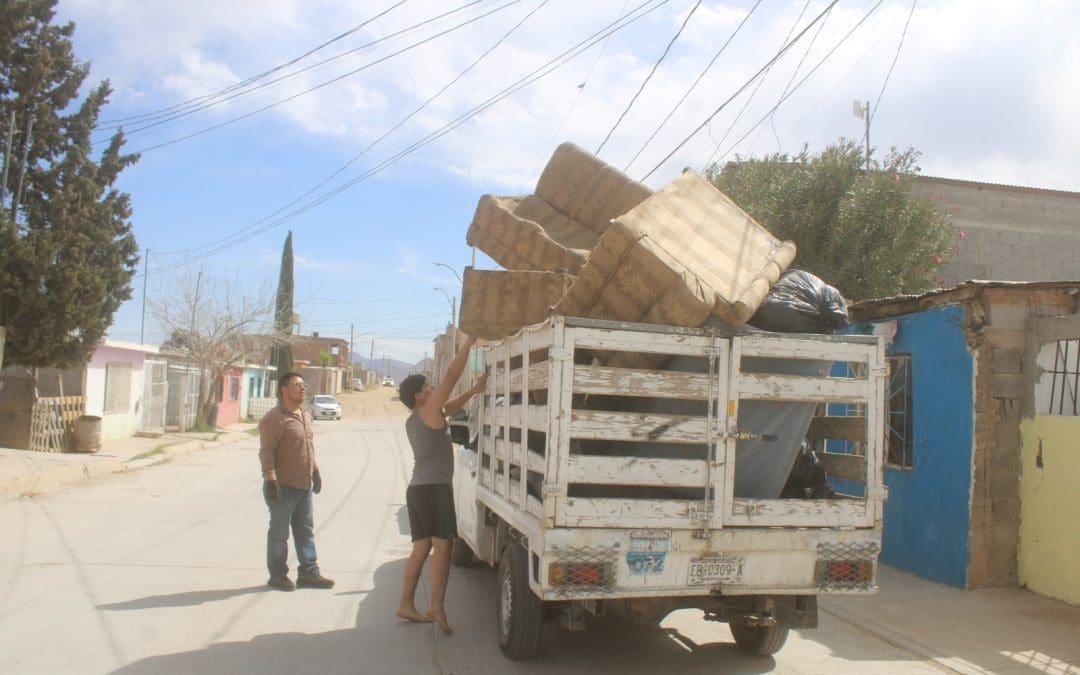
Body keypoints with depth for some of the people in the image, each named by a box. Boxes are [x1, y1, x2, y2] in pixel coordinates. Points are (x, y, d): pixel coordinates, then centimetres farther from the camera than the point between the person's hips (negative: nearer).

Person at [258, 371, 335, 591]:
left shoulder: (305, 415, 12)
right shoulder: (274, 418, -16)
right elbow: (266, 452, -20)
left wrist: (315, 470, 19)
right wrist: (270, 480, -24)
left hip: (304, 485, 9)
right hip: (283, 487, -9)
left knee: (306, 531, 13)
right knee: (279, 533, 4)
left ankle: (308, 573, 21)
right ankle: (277, 576, 16)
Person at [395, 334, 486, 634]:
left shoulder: (413, 420, 19)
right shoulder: (427, 410, -6)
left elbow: (449, 407, 29)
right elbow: (452, 375, -9)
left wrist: (474, 391, 22)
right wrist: (469, 343, -4)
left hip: (417, 488, 9)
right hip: (434, 487, -9)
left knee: (421, 547, 10)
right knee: (442, 545, -10)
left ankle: (406, 604, 11)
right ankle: (436, 606, -16)